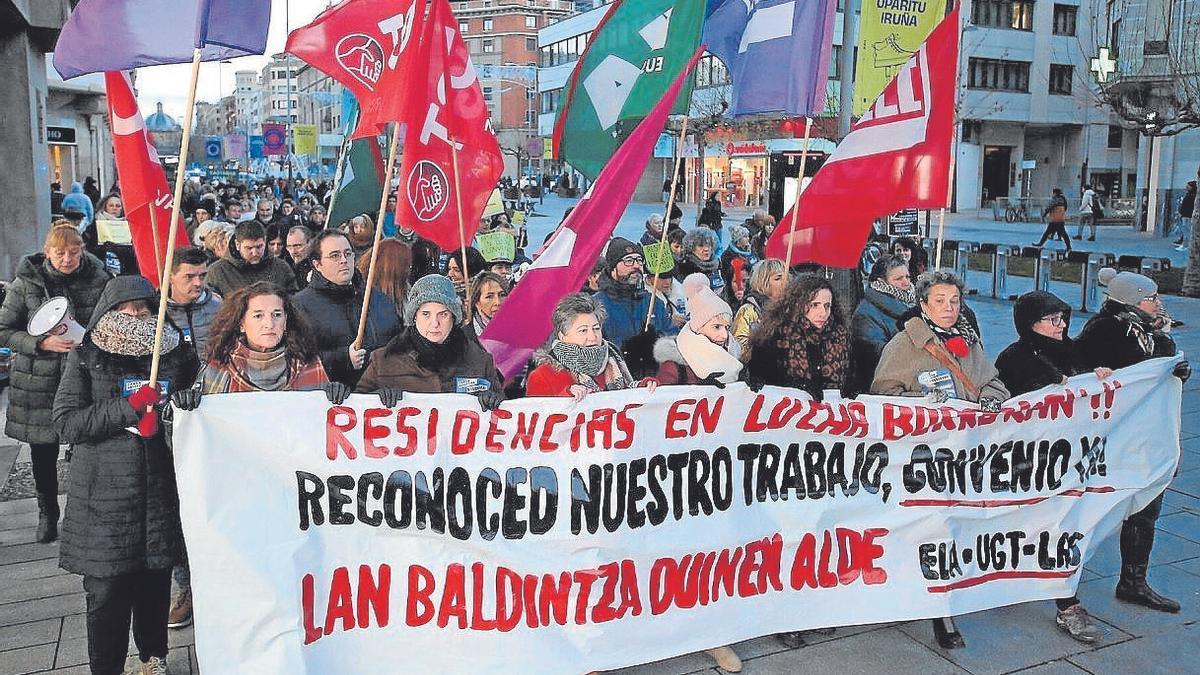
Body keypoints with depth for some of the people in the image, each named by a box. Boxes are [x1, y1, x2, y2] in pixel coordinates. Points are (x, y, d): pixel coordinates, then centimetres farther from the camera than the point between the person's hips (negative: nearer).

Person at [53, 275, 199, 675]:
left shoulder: (173, 352, 6)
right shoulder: (86, 358, 1)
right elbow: (65, 423, -8)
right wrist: (129, 406, -17)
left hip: (159, 489, 2)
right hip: (105, 493, -2)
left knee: (155, 581, 9)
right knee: (107, 590, 2)